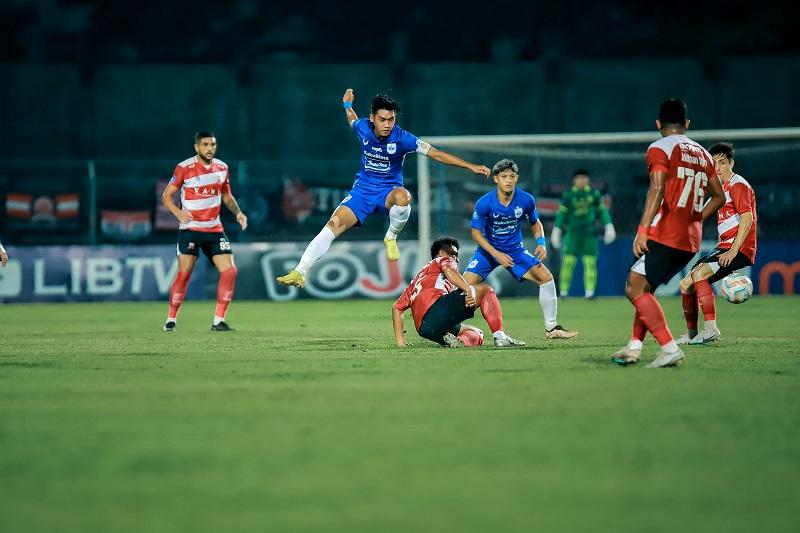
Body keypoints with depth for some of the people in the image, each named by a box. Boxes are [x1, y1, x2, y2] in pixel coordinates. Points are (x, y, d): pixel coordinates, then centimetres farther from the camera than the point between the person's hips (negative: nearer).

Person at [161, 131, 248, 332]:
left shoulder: (222, 168, 6)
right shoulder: (184, 168, -8)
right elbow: (166, 196, -4)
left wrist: (237, 212, 1)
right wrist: (178, 212, -22)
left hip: (215, 229, 4)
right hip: (190, 229, -4)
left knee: (229, 271, -7)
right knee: (184, 273, -9)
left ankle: (218, 320, -1)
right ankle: (171, 320, 5)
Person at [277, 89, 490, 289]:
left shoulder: (401, 138, -20)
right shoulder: (362, 127, -10)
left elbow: (436, 154, -19)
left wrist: (471, 166, -23)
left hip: (388, 191, -3)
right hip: (362, 190, 3)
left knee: (403, 197, -40)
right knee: (333, 225, -19)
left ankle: (391, 238, -10)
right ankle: (300, 272, -18)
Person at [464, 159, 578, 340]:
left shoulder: (526, 200, -14)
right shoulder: (484, 203, -22)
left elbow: (536, 223, 6)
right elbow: (476, 233, -13)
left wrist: (541, 243, -12)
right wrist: (496, 254, -22)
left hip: (515, 250, 2)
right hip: (488, 250, -2)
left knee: (546, 277, -11)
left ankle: (551, 328, 2)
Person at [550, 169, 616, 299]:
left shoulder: (594, 194, 4)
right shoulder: (568, 195, 0)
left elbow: (602, 210, 10)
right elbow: (562, 212, 2)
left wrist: (608, 226, 5)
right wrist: (557, 229, -3)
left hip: (589, 233, 1)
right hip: (572, 232, -1)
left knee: (590, 262, -5)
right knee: (568, 261, -6)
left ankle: (590, 292, -4)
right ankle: (563, 291, 1)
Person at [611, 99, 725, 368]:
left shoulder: (660, 148, -3)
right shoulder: (703, 154, 18)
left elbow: (657, 190, -17)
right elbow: (719, 197, 24)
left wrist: (643, 230, -22)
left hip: (663, 234, -8)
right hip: (691, 241, 8)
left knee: (635, 289, -11)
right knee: (643, 289, 20)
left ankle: (670, 349, -23)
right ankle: (634, 346, 15)